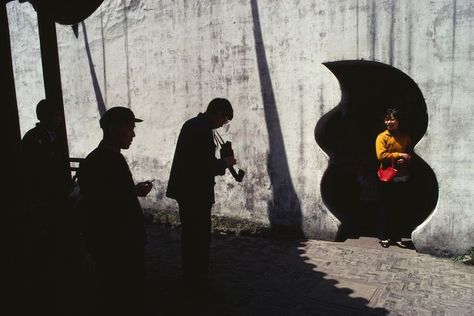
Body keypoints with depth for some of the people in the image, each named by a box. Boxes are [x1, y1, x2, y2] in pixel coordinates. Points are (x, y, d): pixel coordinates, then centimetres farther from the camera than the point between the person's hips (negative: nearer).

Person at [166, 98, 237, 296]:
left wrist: (219, 162, 12)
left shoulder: (191, 124, 12)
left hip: (185, 190, 10)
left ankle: (191, 281, 33)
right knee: (200, 239, 1)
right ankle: (198, 285, 12)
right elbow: (207, 166, -23)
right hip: (196, 193, -10)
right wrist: (225, 163, -5)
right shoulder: (204, 129, -19)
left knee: (190, 236, 19)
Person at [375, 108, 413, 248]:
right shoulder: (382, 137, -3)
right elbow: (381, 155, -14)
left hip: (402, 178, 4)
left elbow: (411, 155, 12)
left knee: (400, 209, 9)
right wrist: (399, 155, -13)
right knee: (386, 209, 3)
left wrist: (405, 160, -9)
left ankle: (397, 237, 20)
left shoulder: (405, 137, 9)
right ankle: (383, 237, 13)